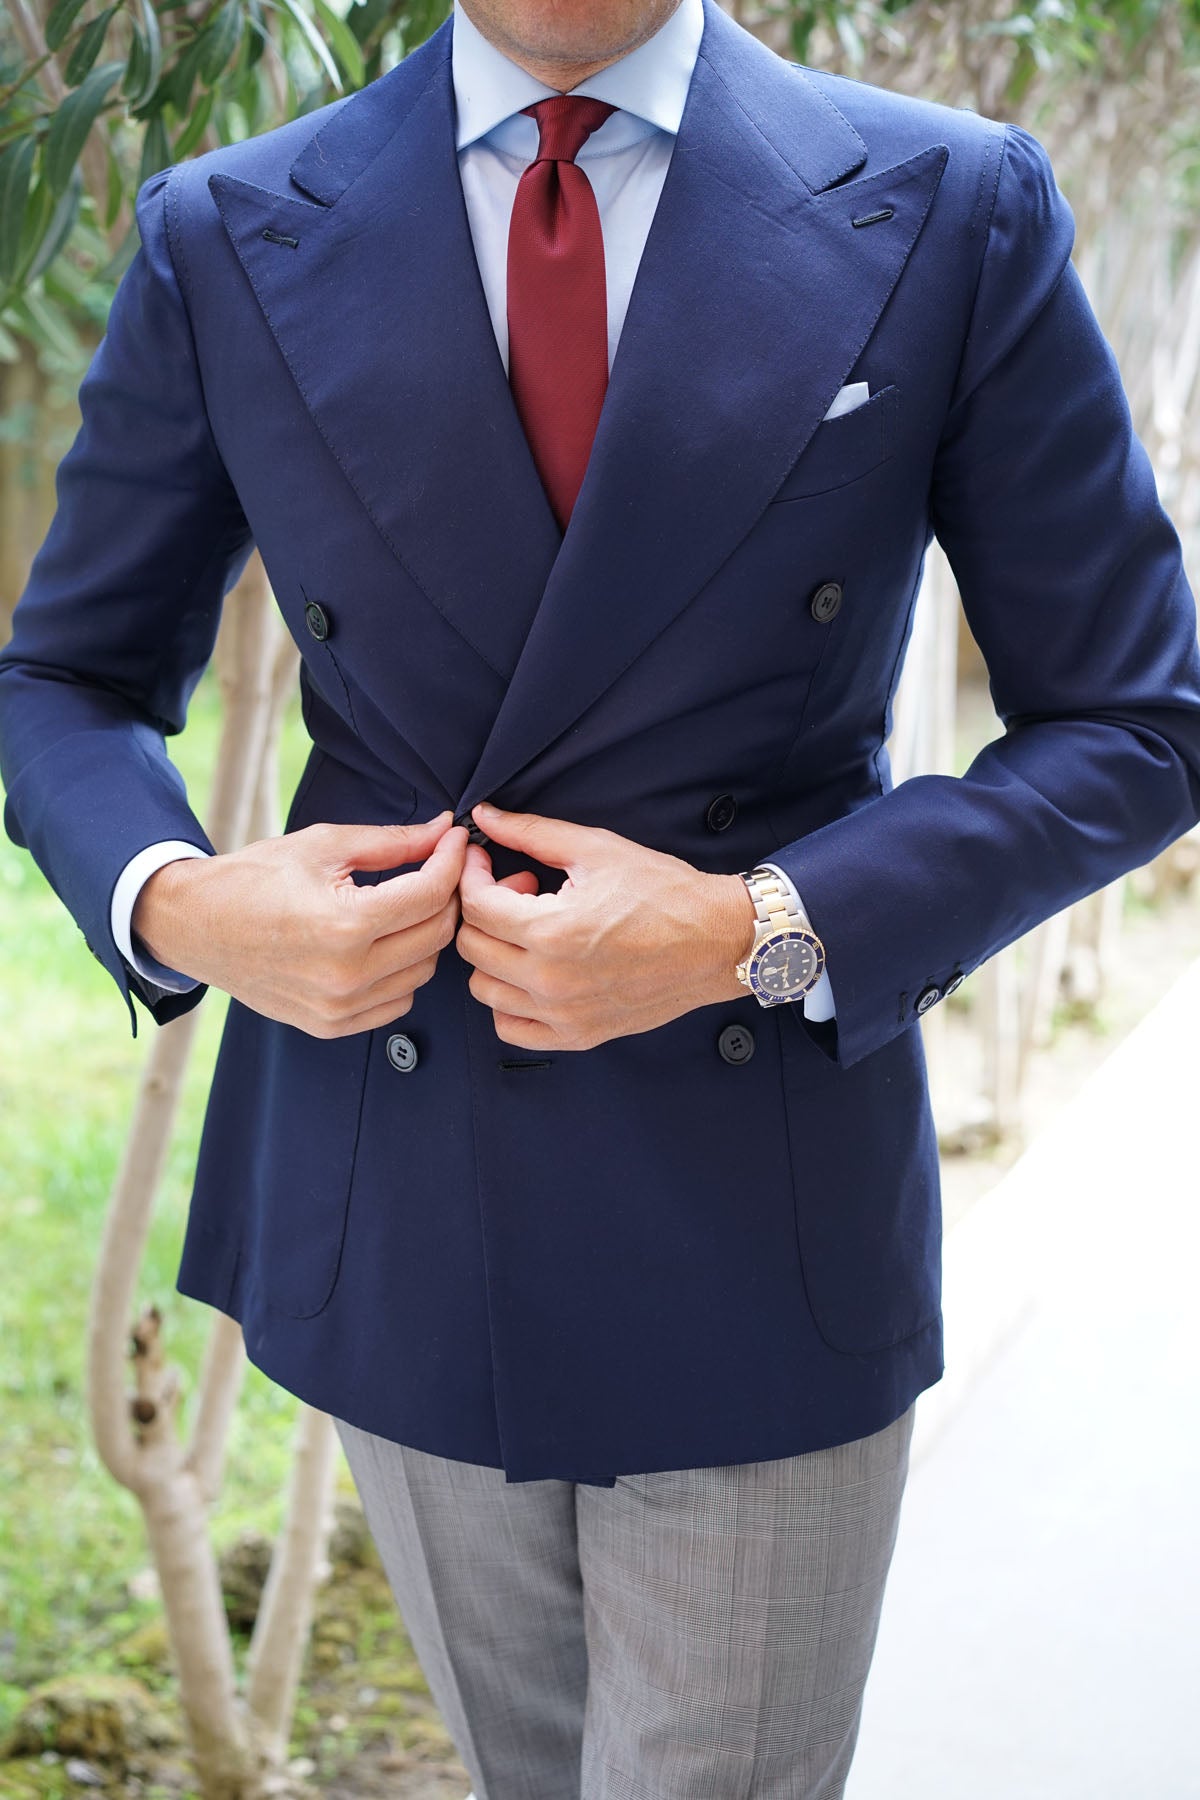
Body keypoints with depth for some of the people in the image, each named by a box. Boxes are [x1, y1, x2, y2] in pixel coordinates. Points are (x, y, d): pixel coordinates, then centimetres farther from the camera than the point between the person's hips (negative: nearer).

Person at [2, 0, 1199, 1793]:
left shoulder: (952, 212, -6)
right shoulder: (228, 236, -1)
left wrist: (755, 936, -17)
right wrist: (178, 905, -14)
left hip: (758, 1234, -2)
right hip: (396, 1229, 3)